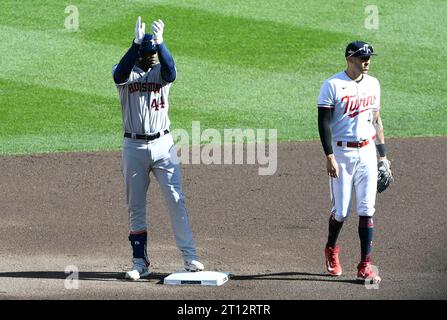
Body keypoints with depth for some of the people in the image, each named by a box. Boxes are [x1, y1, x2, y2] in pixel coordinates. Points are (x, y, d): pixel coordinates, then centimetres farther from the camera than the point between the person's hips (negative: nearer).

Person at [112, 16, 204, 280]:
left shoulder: (160, 71, 2)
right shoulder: (126, 73, 1)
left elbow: (171, 71, -23)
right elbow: (120, 74, -25)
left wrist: (160, 41, -37)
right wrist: (137, 42, -37)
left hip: (163, 144, 0)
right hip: (134, 147, 0)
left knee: (176, 201, -5)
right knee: (136, 207, 5)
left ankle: (189, 257, -4)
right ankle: (141, 263, 11)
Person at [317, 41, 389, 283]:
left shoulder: (373, 84, 9)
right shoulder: (332, 85, -8)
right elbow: (324, 122, -10)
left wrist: (382, 154, 14)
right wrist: (329, 157, -17)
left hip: (367, 152, 4)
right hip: (341, 152, -4)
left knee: (366, 210, -3)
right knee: (341, 211, 1)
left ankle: (365, 265, -2)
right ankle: (331, 250, 30)